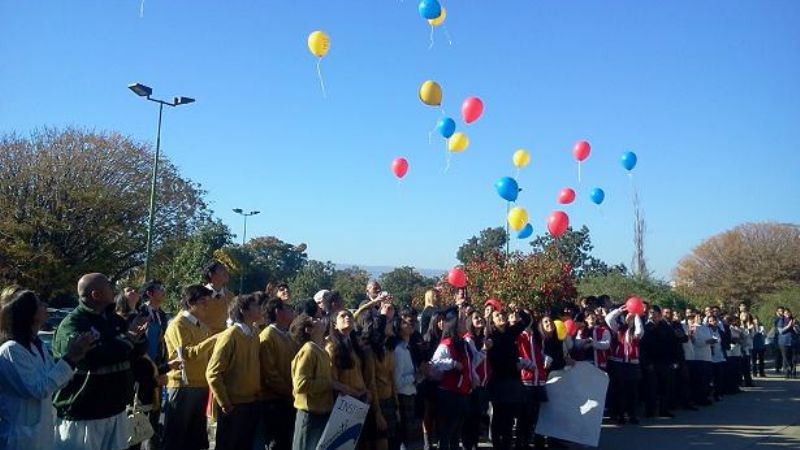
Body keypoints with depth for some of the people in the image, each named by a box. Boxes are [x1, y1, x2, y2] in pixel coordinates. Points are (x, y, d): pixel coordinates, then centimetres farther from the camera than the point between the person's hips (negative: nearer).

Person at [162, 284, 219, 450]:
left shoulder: (202, 325, 15)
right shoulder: (177, 324, -9)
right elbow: (186, 353, -22)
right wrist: (213, 339, -24)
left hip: (201, 385, 8)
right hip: (183, 386, -8)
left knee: (196, 436, 14)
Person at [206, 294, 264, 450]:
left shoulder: (254, 335, 6)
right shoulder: (230, 335, -14)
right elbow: (213, 372, -15)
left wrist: (258, 393, 7)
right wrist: (224, 403, -13)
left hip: (252, 403, 7)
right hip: (233, 405, -7)